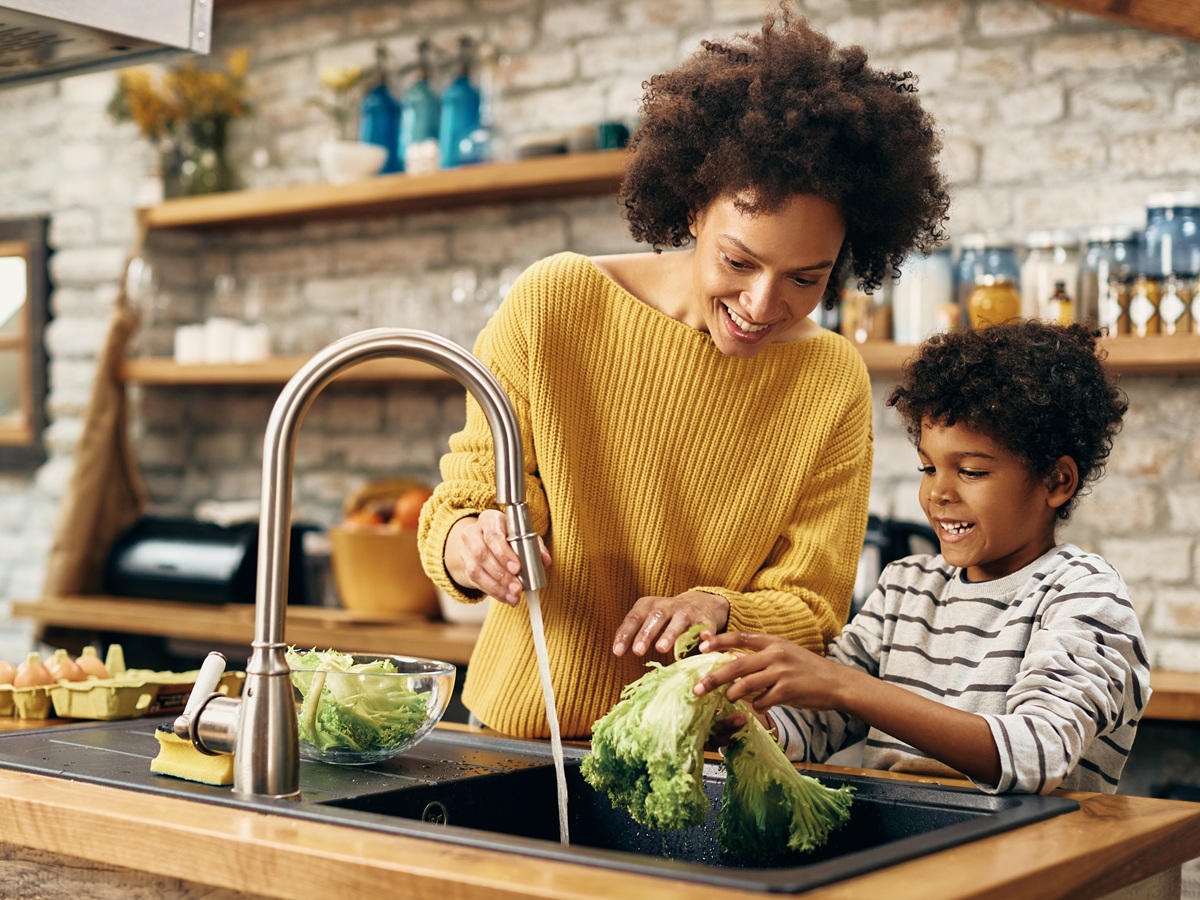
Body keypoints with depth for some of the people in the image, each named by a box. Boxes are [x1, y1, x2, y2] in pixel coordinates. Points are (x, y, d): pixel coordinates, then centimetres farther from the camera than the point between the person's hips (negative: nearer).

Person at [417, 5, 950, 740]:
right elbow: (466, 498, -2)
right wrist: (466, 545, -25)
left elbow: (808, 614, 0)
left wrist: (717, 613, -21)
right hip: (522, 733, 2)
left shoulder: (834, 385, -3)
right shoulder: (555, 303, -8)